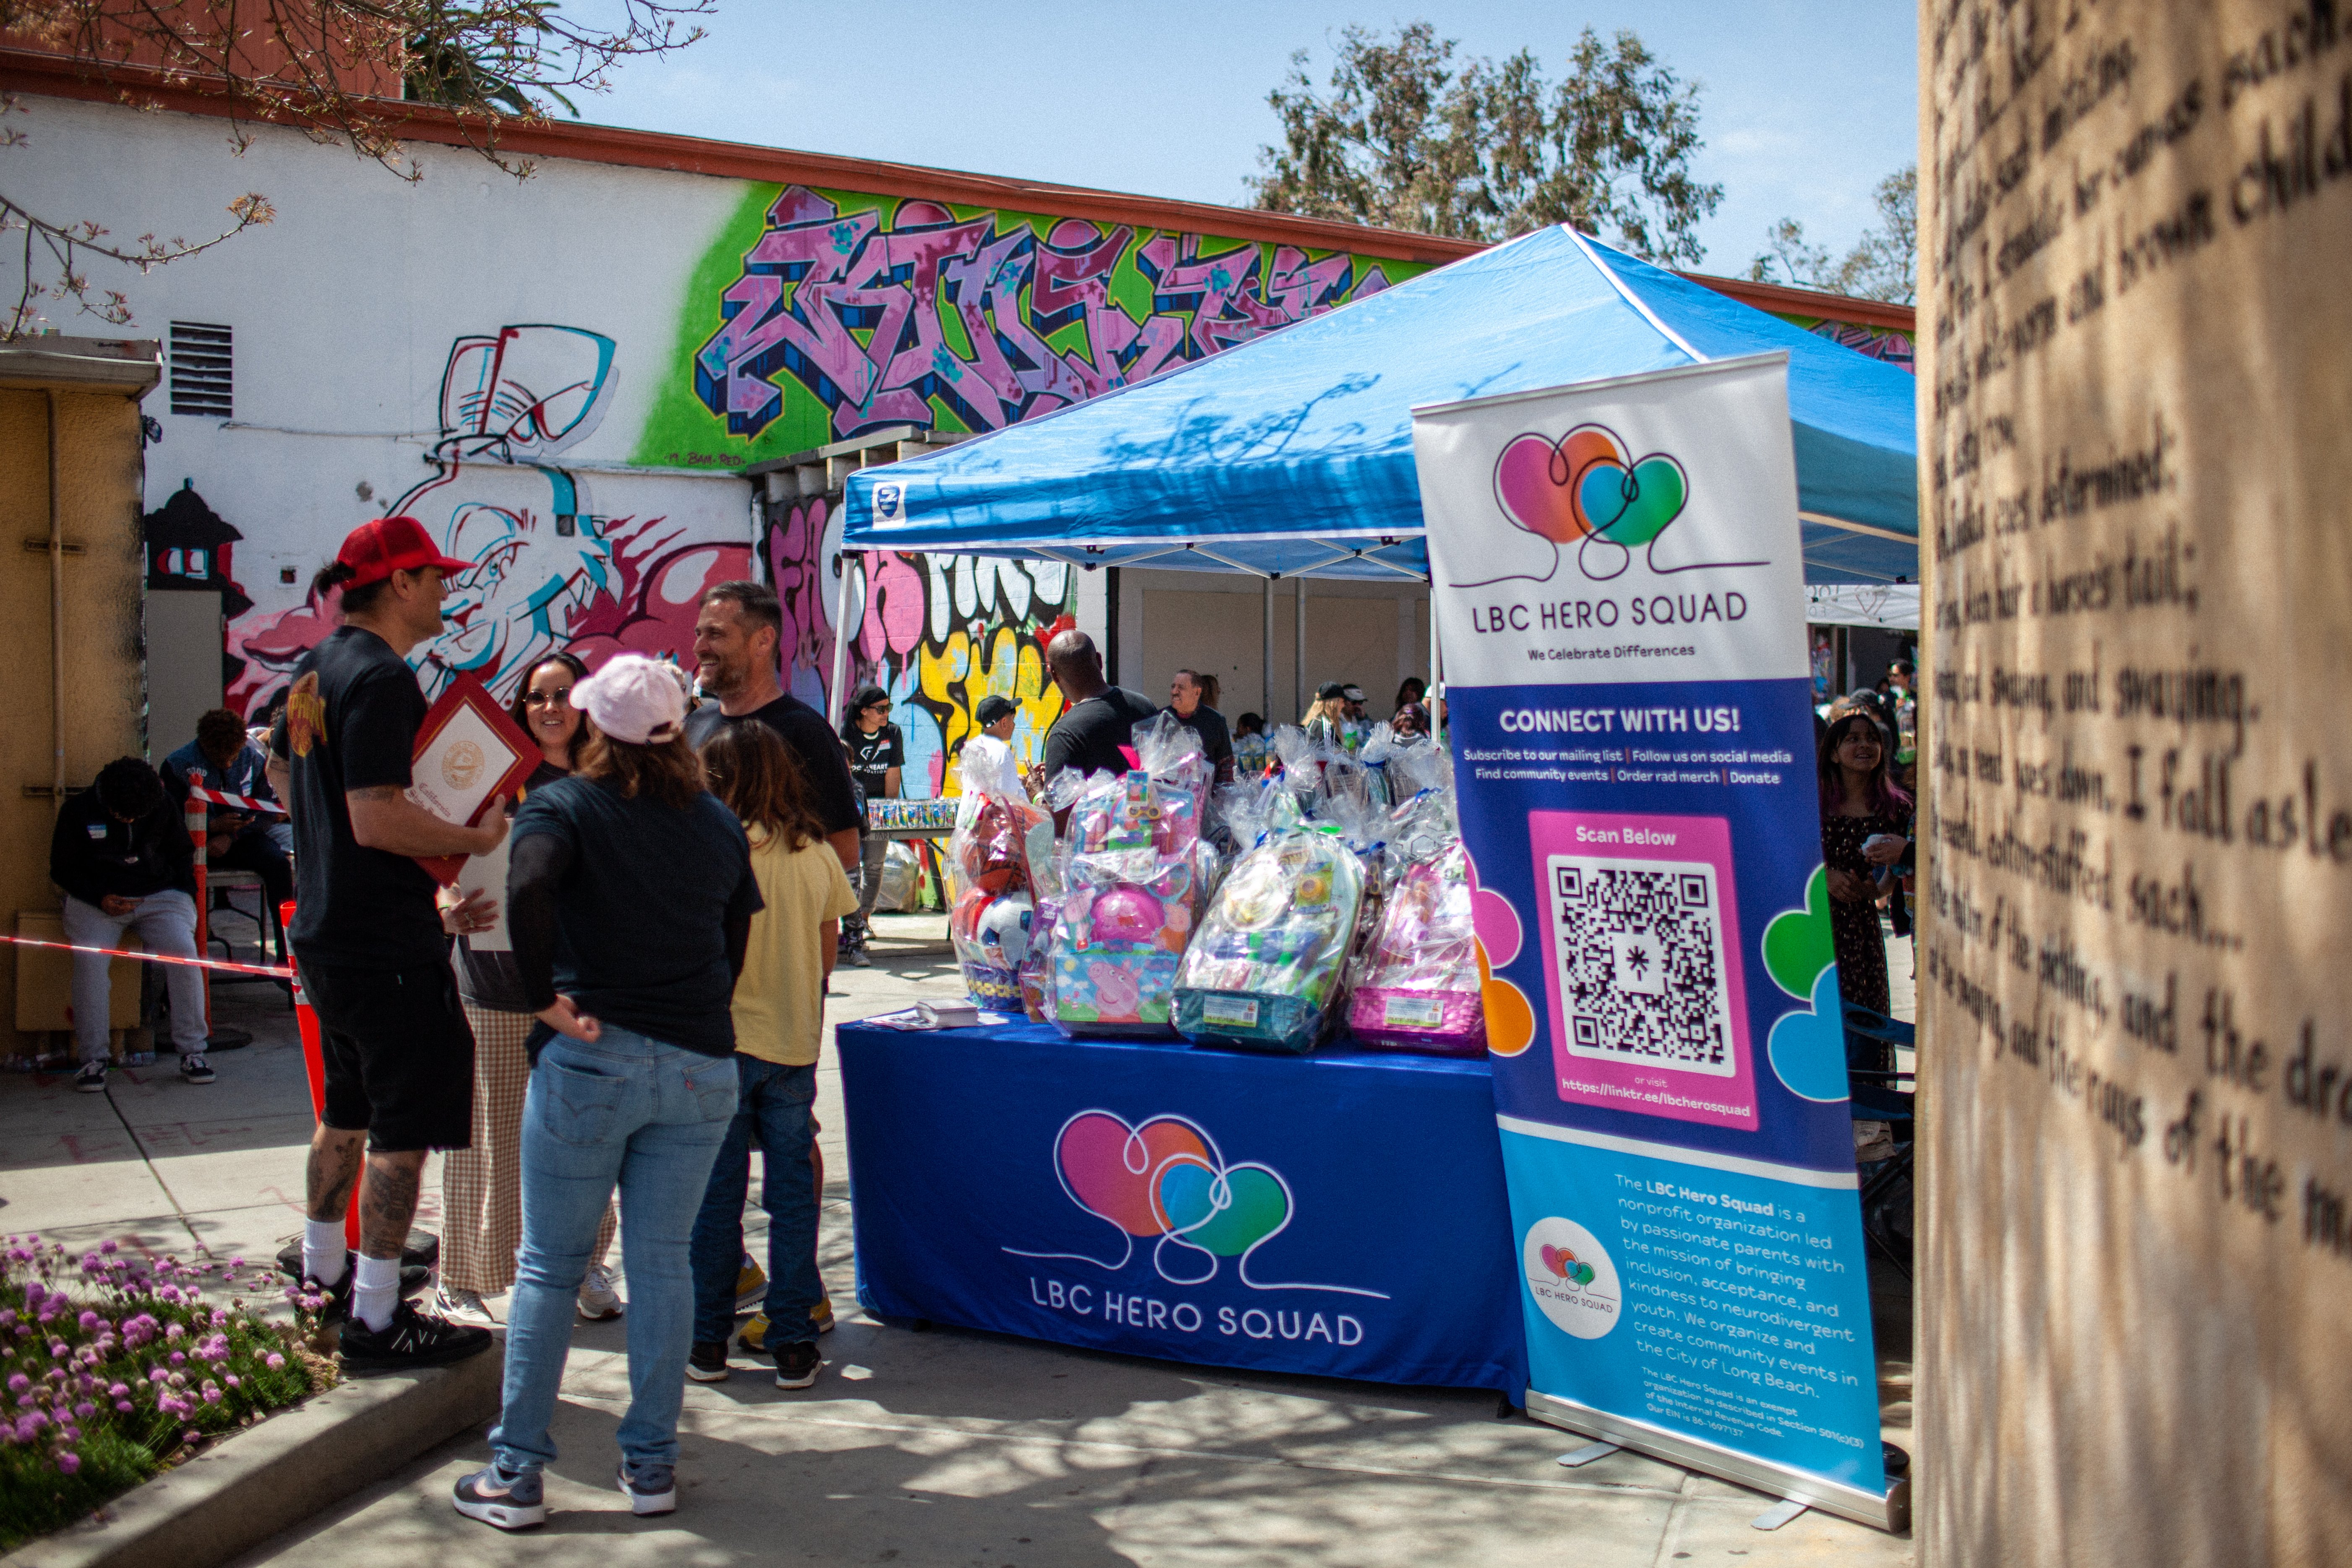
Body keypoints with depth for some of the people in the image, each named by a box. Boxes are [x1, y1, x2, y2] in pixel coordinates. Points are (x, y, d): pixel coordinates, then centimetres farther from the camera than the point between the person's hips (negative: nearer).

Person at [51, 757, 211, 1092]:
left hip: (158, 895, 1)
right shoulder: (78, 810, -2)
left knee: (184, 951, -26)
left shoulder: (163, 809, 3)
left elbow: (182, 854, 19)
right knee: (89, 958, -30)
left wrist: (183, 895, 4)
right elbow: (62, 869, 4)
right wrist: (100, 899, -11)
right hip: (97, 900, -1)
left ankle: (192, 1052, -17)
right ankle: (92, 1059, -19)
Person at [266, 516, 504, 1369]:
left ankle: (322, 1272, 37)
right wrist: (476, 838, -16)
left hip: (324, 930, 10)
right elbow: (377, 818, -27)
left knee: (348, 1111, 23)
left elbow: (281, 773, 25)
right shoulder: (380, 677, -20)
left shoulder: (317, 667, 11)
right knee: (403, 1130, -3)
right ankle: (375, 1320, 2)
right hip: (387, 941, -10)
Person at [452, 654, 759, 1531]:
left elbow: (528, 888, -23)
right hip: (700, 1065, 3)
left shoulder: (563, 807, -3)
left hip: (589, 1060, -3)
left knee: (550, 1268, 7)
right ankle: (651, 1467, 16)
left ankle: (516, 1475, 13)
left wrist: (546, 998, -15)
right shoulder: (720, 825, 11)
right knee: (662, 1264, 10)